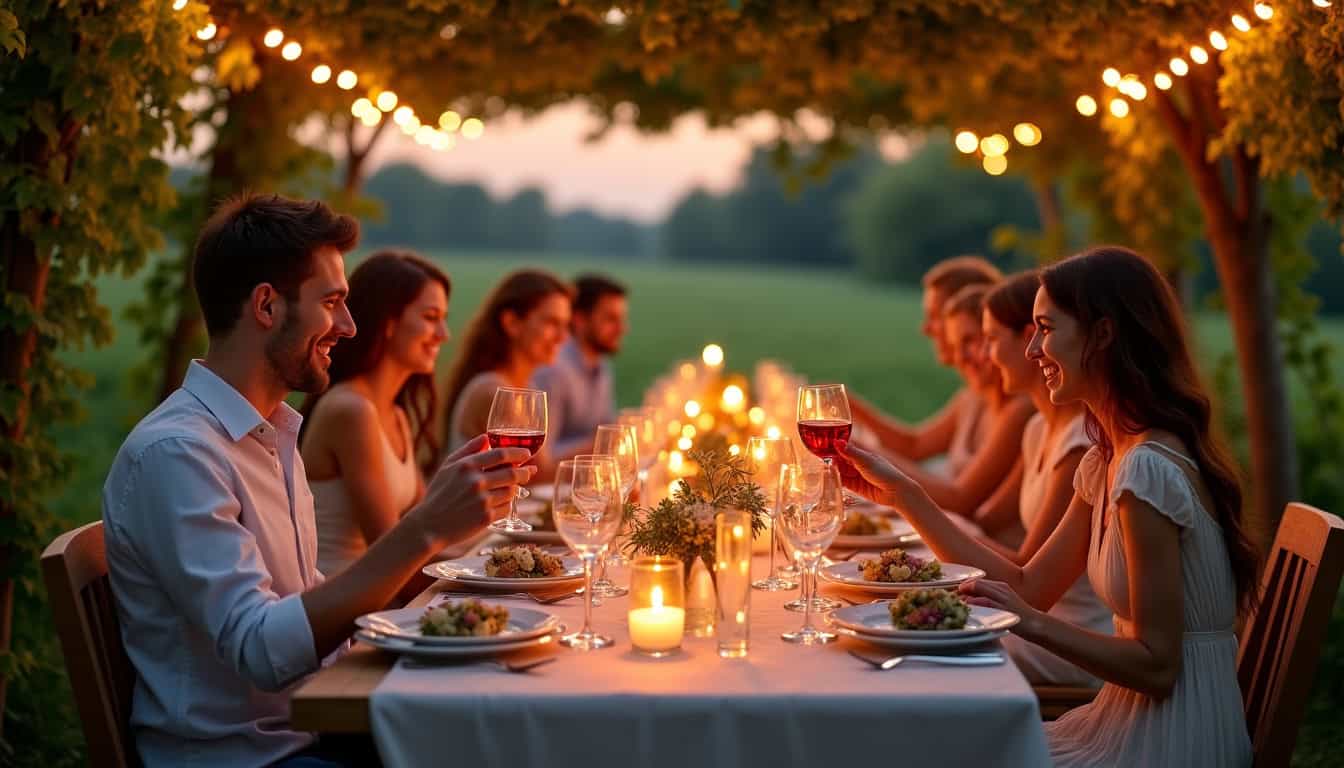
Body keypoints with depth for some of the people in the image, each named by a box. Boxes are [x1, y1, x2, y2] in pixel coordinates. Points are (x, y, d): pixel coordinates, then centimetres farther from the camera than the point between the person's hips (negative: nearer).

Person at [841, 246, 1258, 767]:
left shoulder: (1147, 470, -21)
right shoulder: (1109, 460, 8)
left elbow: (1155, 665, -21)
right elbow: (1029, 587, 10)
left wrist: (1032, 624, -25)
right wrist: (903, 494, 10)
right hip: (1139, 720, 8)